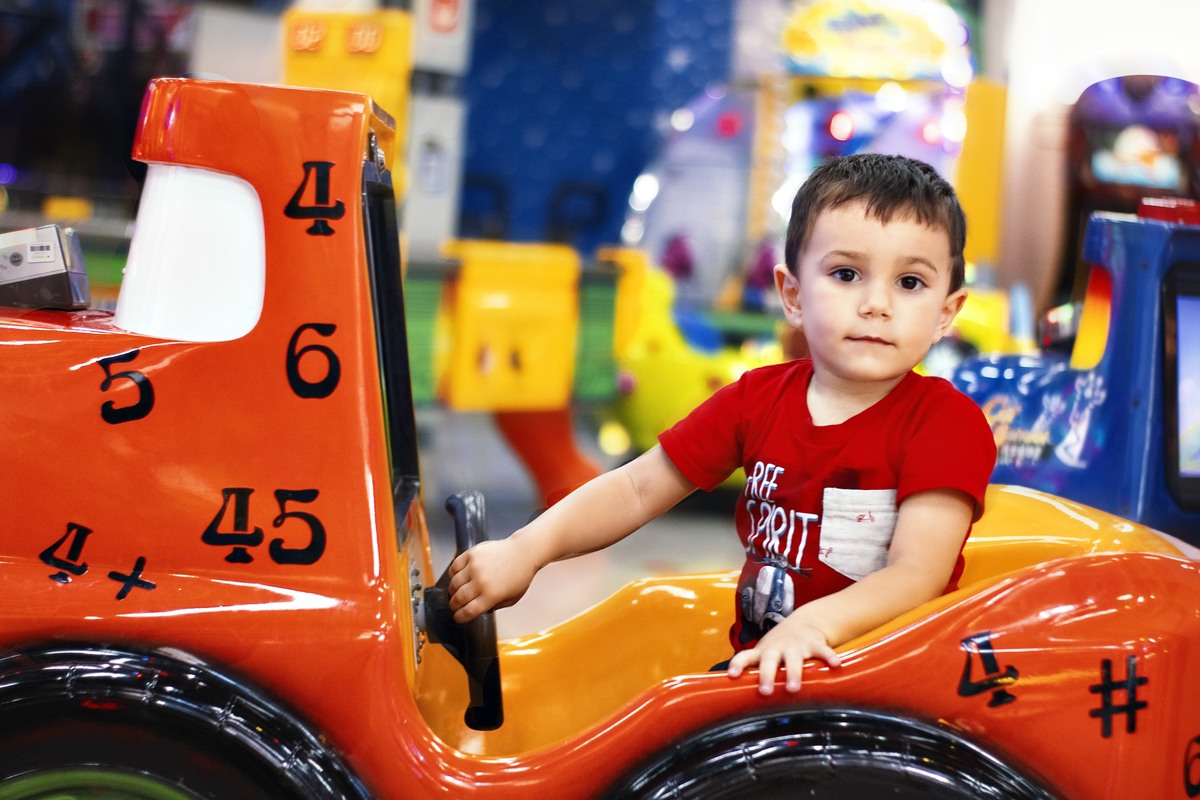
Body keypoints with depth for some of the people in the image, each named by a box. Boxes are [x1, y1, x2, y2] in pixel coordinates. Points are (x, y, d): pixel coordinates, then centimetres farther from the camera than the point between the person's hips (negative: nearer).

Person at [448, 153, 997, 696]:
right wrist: (525, 550, -8)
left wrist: (813, 623, -38)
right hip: (753, 667, 5)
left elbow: (919, 574, -20)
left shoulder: (947, 421, -9)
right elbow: (636, 489, 7)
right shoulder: (758, 397, 5)